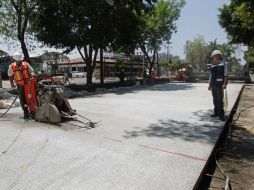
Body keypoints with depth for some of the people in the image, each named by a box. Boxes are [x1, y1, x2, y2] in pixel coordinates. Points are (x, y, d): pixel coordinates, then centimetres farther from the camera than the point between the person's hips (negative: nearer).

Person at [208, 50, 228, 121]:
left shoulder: (223, 64, -2)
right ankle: (216, 112, 17)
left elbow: (226, 75, -7)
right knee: (215, 99, 9)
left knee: (220, 100, -7)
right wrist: (209, 85, 13)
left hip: (219, 84, -6)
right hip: (213, 85, 6)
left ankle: (221, 114, -2)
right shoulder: (212, 65, 14)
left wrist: (224, 84, -16)